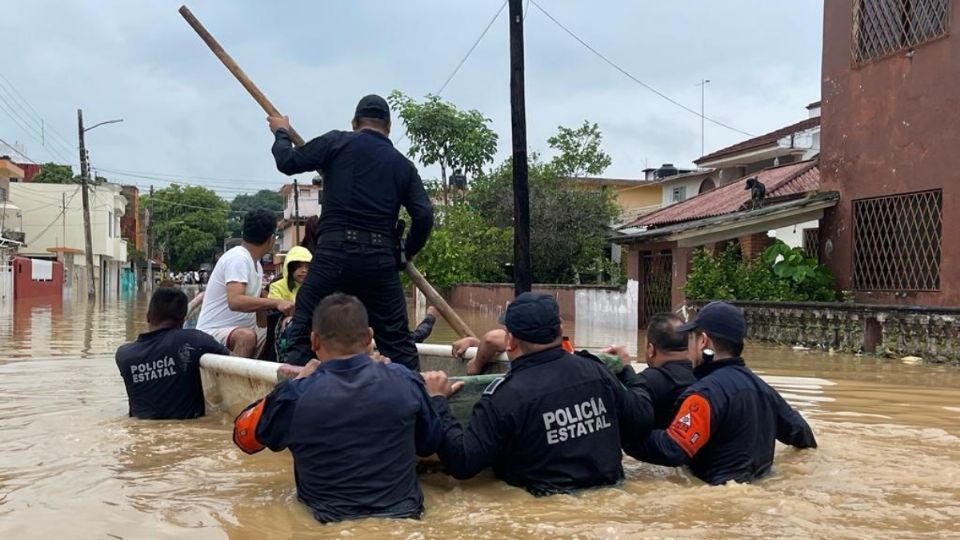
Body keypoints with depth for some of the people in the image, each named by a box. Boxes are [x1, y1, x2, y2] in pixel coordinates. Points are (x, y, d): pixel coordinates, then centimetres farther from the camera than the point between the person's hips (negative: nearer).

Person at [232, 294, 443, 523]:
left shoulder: (294, 396, -19)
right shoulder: (404, 381, -14)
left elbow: (244, 436, 3)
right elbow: (431, 444, 6)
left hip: (332, 519, -1)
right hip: (403, 513, 2)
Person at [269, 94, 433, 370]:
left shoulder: (337, 142, 6)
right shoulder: (402, 164, 13)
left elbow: (288, 162, 7)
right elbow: (424, 216, 4)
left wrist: (281, 132, 27)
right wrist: (407, 253, 20)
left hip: (334, 253, -2)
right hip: (380, 259, 2)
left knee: (302, 336, 5)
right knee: (397, 340, 10)